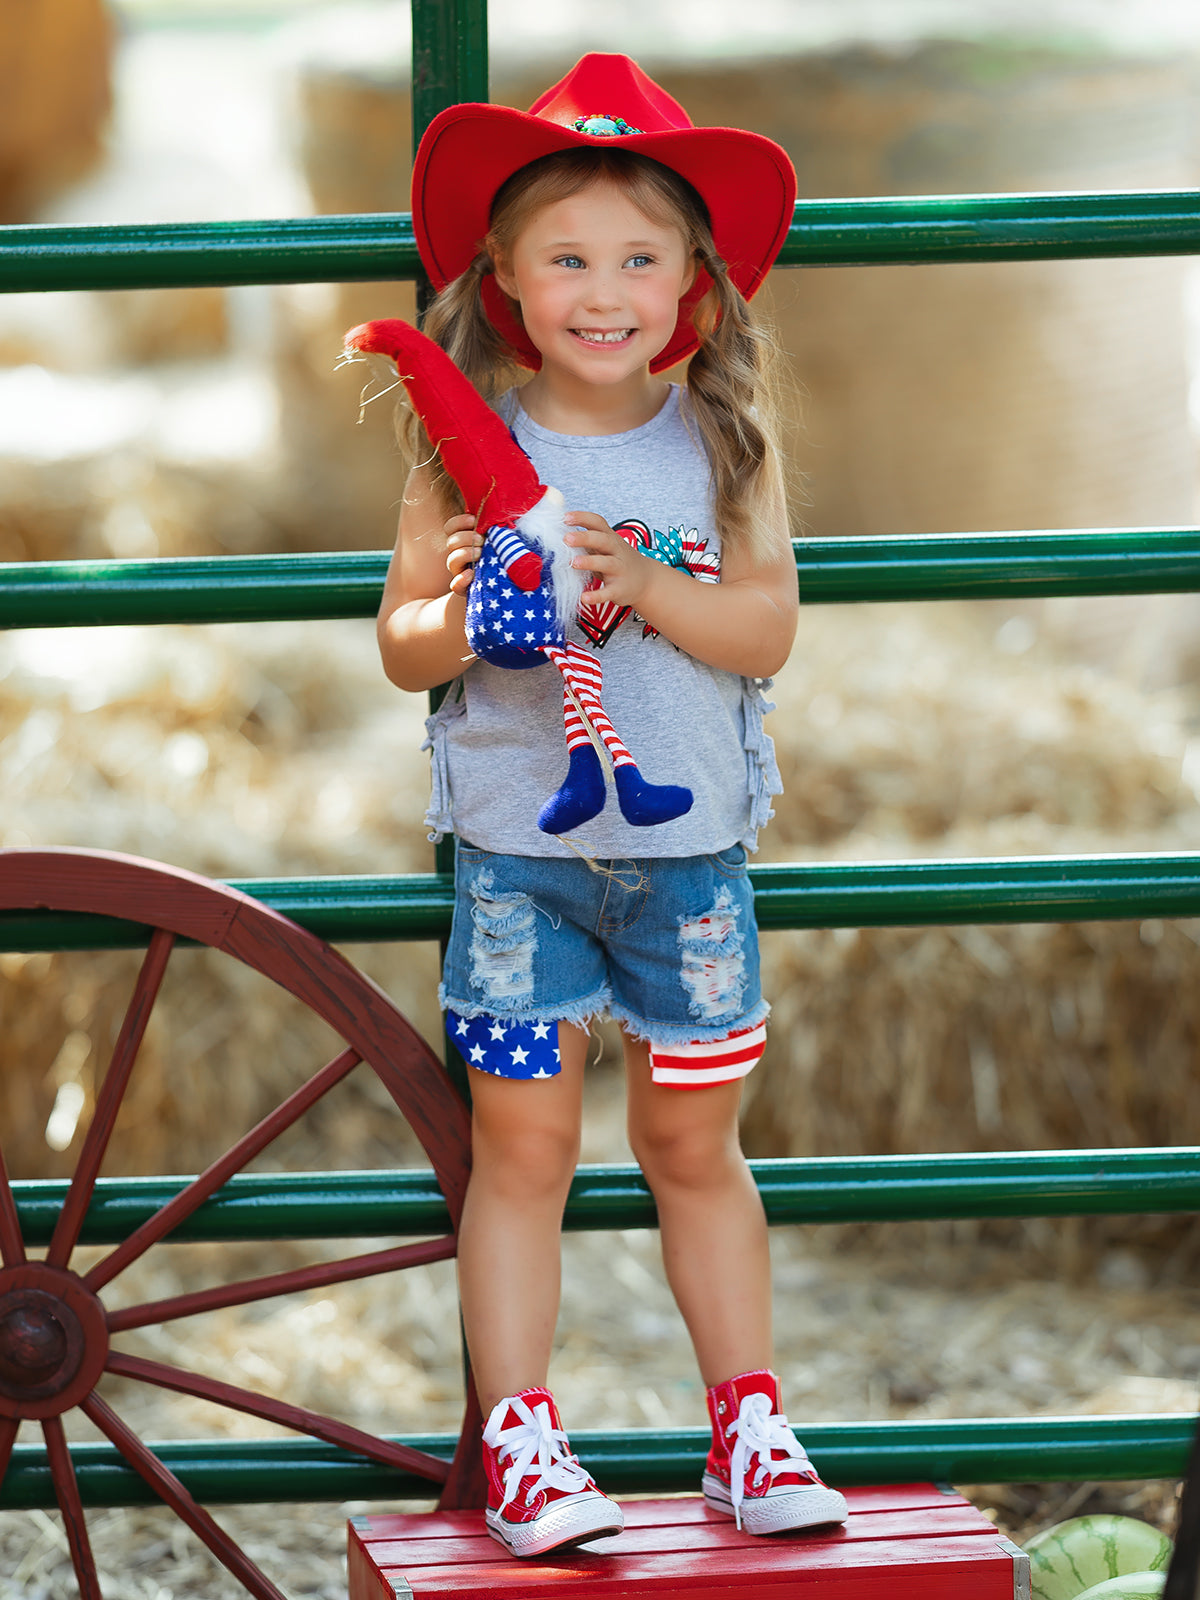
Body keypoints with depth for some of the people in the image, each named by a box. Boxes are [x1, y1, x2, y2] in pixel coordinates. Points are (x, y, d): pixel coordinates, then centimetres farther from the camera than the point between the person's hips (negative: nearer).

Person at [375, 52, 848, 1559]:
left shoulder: (721, 445, 1)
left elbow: (766, 631, -6)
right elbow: (400, 643, -1)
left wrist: (636, 582, -21)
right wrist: (463, 612, -23)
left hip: (688, 845, 1)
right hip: (516, 847, -1)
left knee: (694, 1147, 10)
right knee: (522, 1146, 0)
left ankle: (748, 1423, 19)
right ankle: (519, 1440, 7)